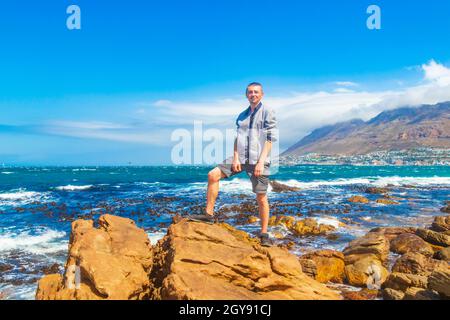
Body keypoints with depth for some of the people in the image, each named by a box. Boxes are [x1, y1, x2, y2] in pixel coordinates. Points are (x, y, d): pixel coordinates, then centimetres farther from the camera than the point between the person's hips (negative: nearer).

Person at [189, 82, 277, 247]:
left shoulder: (268, 112, -2)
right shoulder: (242, 115, 15)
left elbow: (270, 139, -9)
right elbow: (237, 138, 12)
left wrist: (261, 162, -17)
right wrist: (235, 158, -3)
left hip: (258, 160, -5)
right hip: (241, 158, 5)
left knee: (261, 196, -1)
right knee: (213, 175, -6)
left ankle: (264, 234, 11)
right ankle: (208, 214, 2)